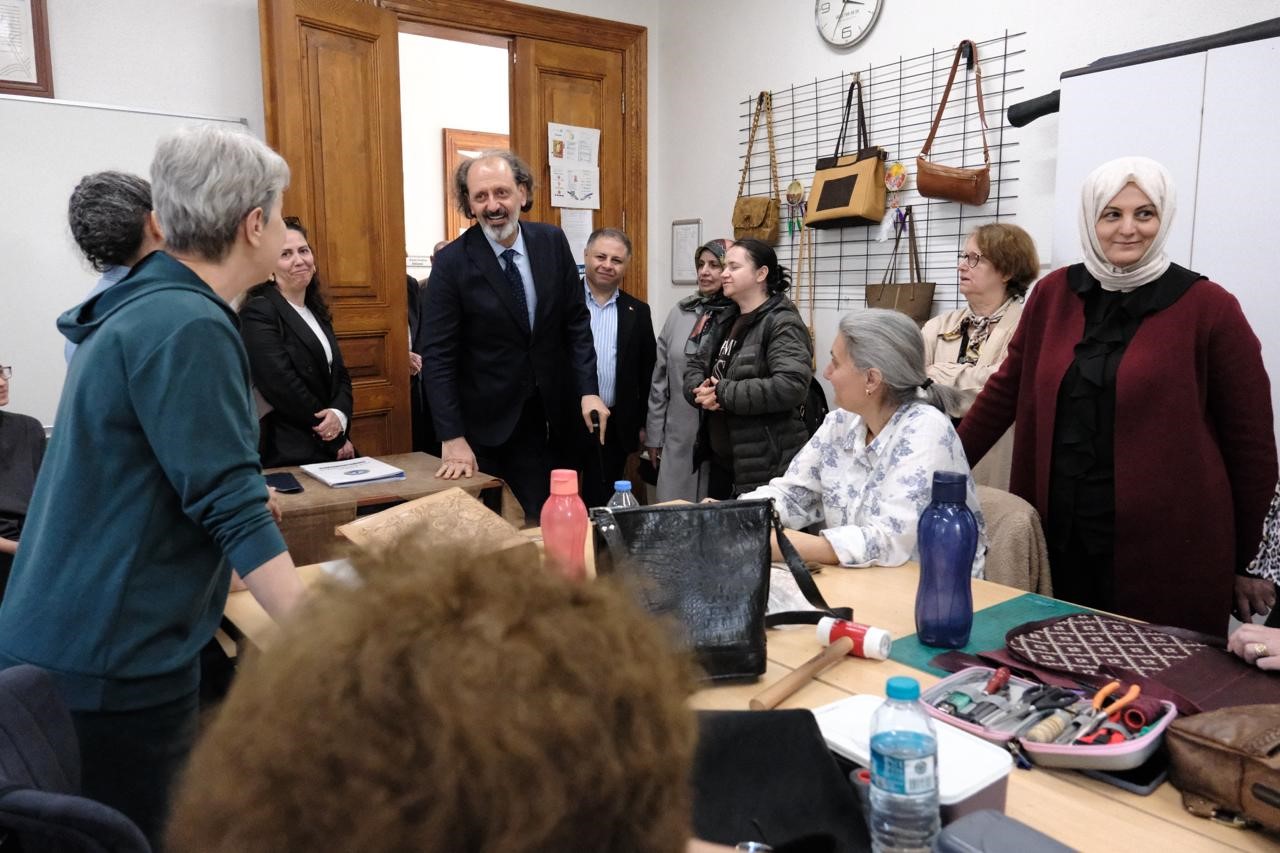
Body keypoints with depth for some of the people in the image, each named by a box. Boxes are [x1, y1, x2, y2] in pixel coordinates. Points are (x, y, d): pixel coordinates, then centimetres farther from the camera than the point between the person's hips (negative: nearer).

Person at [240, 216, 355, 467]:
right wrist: (336, 438, -12)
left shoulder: (316, 312, 12)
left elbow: (339, 375, 9)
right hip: (287, 454, -7)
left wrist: (339, 415, -13)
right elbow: (283, 387, -19)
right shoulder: (258, 313, -12)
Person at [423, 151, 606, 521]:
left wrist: (588, 390, -7)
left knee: (538, 526, 9)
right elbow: (439, 357, -12)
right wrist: (452, 439, -17)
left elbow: (576, 322, 4)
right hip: (483, 424, -3)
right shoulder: (452, 263, -12)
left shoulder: (552, 242, -1)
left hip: (545, 418, 3)